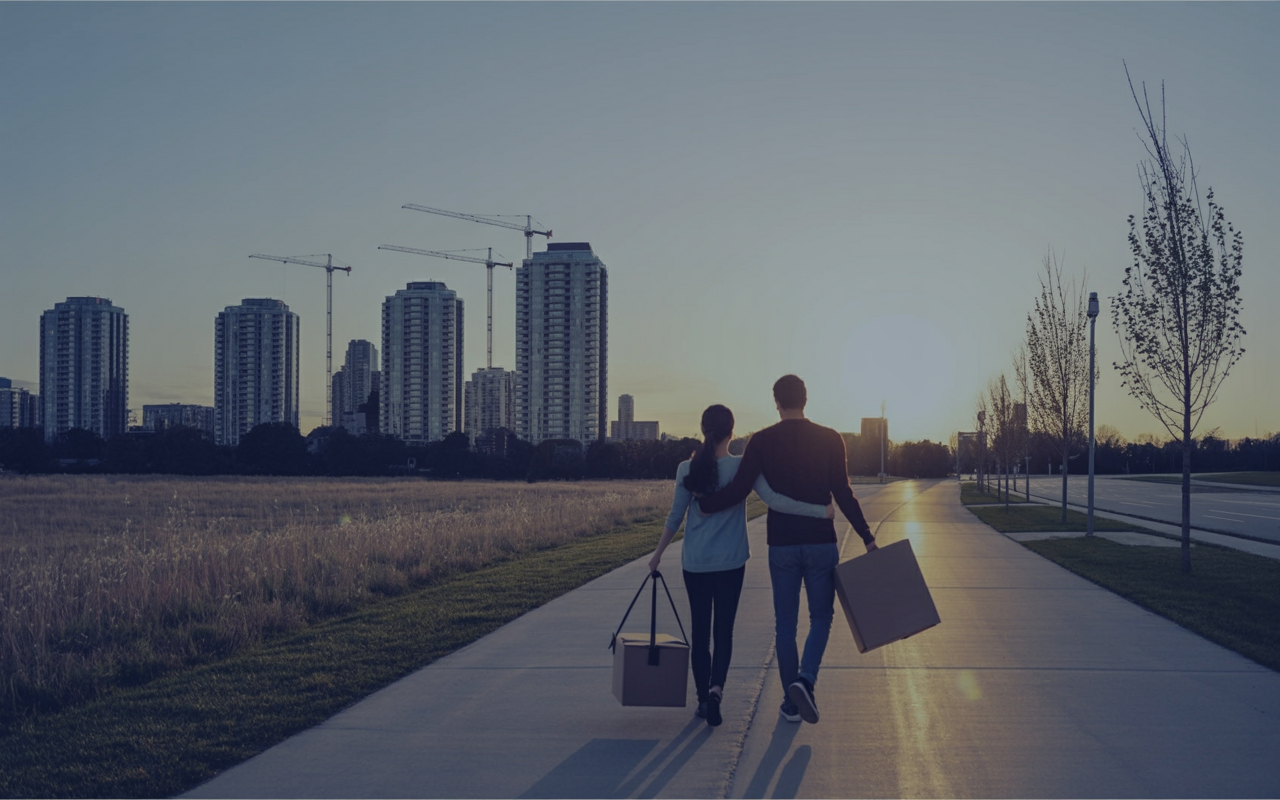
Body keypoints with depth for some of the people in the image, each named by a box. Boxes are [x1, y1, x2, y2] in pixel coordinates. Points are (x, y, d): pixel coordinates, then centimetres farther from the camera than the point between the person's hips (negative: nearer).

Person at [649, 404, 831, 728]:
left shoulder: (687, 469, -3)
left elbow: (675, 517, 0)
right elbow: (775, 501, -17)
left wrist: (658, 553, 13)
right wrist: (822, 511, -12)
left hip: (694, 563, 1)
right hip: (730, 563, -1)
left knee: (699, 630, 11)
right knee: (723, 629, 5)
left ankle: (703, 698, 15)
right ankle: (716, 687, -17)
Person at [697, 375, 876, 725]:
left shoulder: (762, 442, -3)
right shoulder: (830, 440, -2)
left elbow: (738, 490, -9)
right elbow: (843, 495, -5)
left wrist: (702, 504, 7)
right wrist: (867, 537, 1)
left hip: (781, 544, 0)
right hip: (821, 542, 0)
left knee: (785, 623, 11)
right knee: (821, 616, 13)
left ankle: (792, 703, 15)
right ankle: (805, 679, -11)